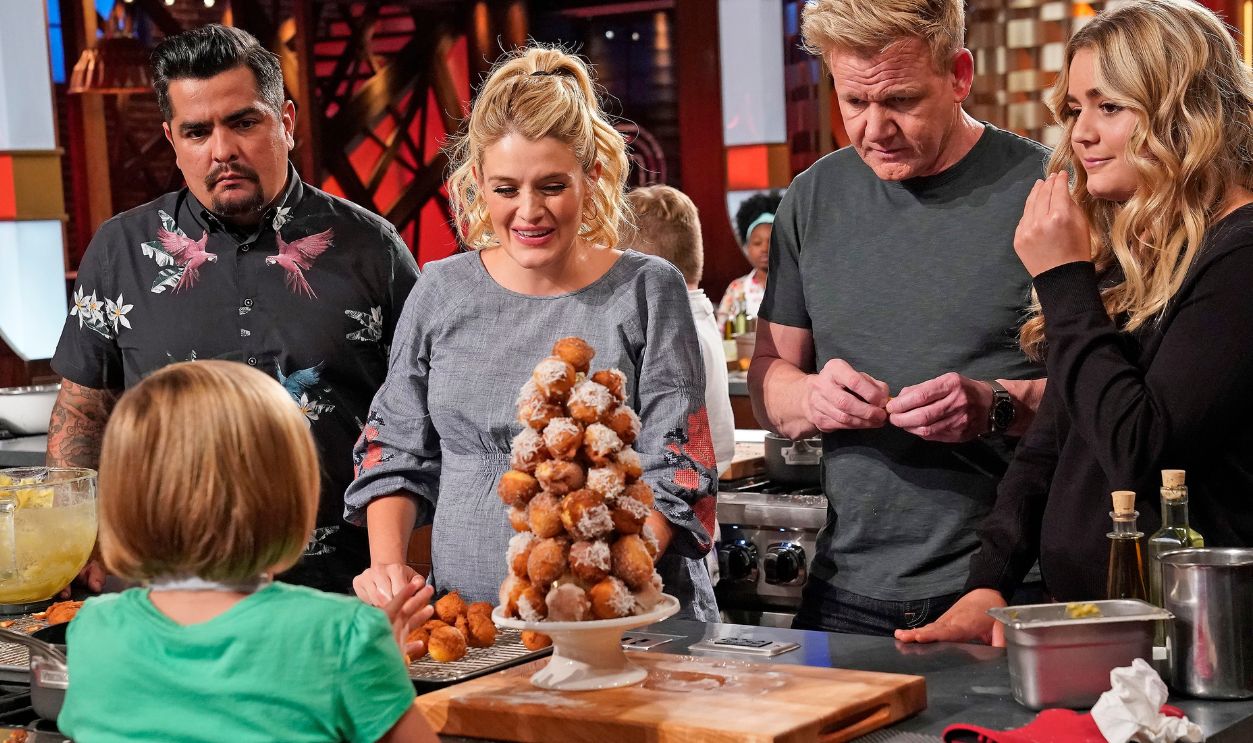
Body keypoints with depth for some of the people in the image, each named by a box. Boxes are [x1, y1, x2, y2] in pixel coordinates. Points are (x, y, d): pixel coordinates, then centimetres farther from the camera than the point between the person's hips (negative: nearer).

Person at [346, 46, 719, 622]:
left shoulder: (648, 292, 2)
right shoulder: (441, 293, 9)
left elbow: (672, 475, -2)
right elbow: (394, 454, 17)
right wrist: (386, 562, 0)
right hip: (464, 622, 3)